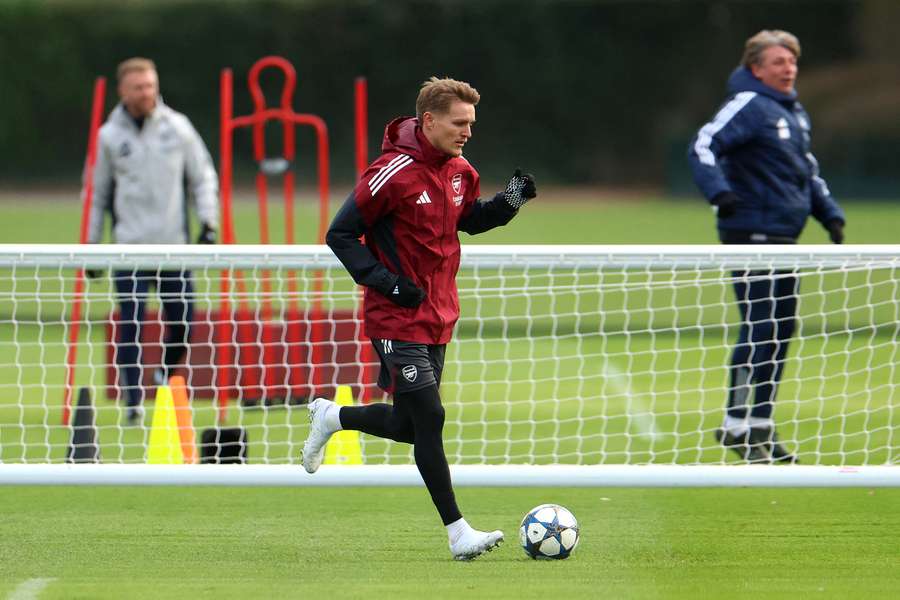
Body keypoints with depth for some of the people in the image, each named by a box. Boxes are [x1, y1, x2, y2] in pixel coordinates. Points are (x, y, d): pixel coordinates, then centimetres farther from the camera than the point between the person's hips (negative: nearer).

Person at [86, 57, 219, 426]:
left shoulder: (177, 127, 4)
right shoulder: (109, 136, 3)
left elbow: (202, 177, 11)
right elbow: (97, 193, 11)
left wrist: (208, 222, 0)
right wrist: (92, 244, 9)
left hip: (175, 244, 1)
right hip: (129, 245, -1)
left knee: (183, 320, -1)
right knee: (130, 323, -9)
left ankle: (166, 374, 27)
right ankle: (133, 401, -4)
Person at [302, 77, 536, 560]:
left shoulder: (458, 171, 6)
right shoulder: (393, 174, -18)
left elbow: (468, 220, 23)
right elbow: (340, 235, -13)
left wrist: (508, 202, 4)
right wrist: (386, 281, -21)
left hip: (438, 317, 8)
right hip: (397, 320, -8)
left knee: (409, 426, 13)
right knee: (429, 419, -11)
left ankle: (330, 417, 38)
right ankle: (458, 533, -9)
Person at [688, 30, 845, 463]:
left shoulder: (794, 112, 17)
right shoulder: (748, 106, -10)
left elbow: (806, 168, 29)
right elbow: (703, 146, -21)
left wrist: (829, 213, 19)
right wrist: (719, 190, -37)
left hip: (784, 237, 9)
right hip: (752, 235, -9)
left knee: (781, 331, 11)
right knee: (758, 329, -11)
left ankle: (760, 424, 19)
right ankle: (736, 424, -6)